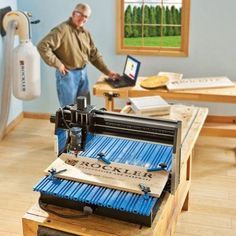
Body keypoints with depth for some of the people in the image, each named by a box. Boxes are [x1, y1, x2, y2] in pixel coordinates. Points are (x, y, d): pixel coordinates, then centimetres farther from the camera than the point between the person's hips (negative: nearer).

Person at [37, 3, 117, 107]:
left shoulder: (86, 33, 9)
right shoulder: (62, 29, -15)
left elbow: (94, 54, 14)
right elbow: (42, 46, -23)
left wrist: (107, 71, 7)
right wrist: (58, 64, -20)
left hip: (83, 73, 8)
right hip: (67, 74, -7)